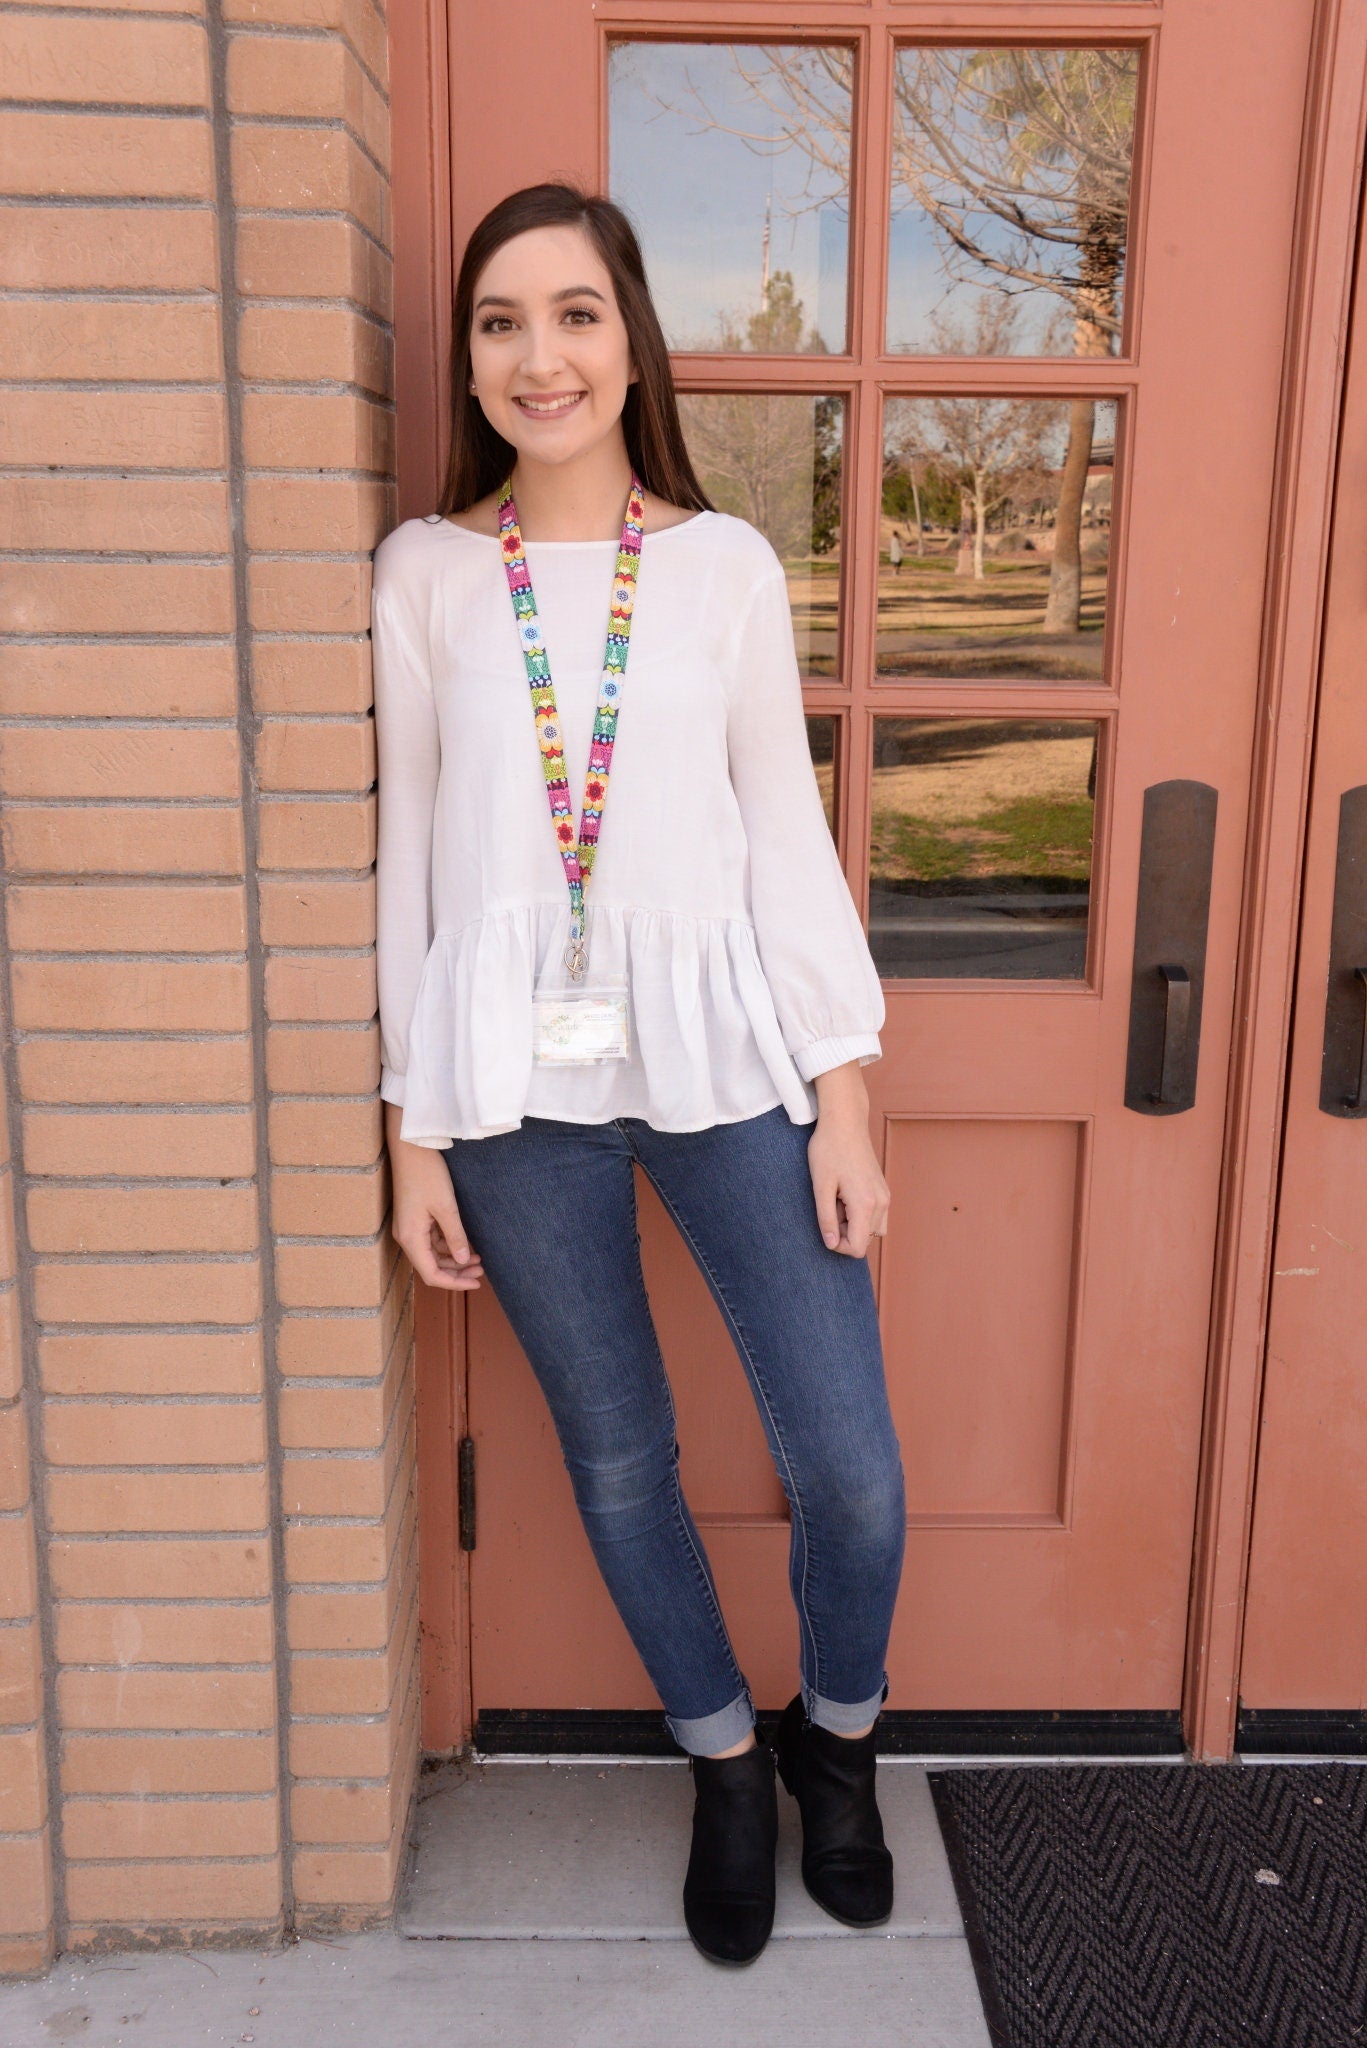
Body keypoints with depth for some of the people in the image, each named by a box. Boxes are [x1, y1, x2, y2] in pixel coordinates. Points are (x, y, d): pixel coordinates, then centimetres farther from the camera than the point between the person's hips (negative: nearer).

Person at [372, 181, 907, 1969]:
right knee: (619, 1463, 12)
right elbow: (407, 852, 3)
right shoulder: (425, 572, 2)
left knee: (850, 1471, 0)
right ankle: (727, 1766, 38)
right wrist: (413, 1131, 2)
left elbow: (788, 832, 3)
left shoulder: (725, 564, 3)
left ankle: (838, 1740, 32)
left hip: (721, 1061, 0)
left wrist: (843, 1092, -2)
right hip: (517, 1085, 1)